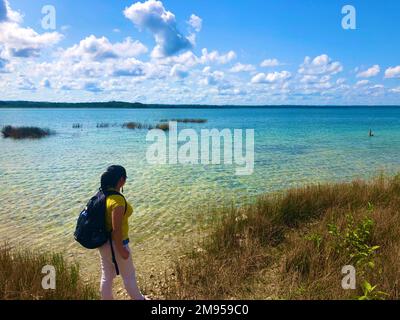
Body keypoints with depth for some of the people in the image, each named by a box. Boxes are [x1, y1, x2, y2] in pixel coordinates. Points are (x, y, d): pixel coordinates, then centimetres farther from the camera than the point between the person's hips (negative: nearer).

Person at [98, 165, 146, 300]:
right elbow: (116, 229, -26)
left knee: (107, 276, 21)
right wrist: (121, 249, -17)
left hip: (103, 242, 7)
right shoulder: (118, 199, -28)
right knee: (129, 275, 16)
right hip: (115, 243, -7)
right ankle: (139, 299, 37)